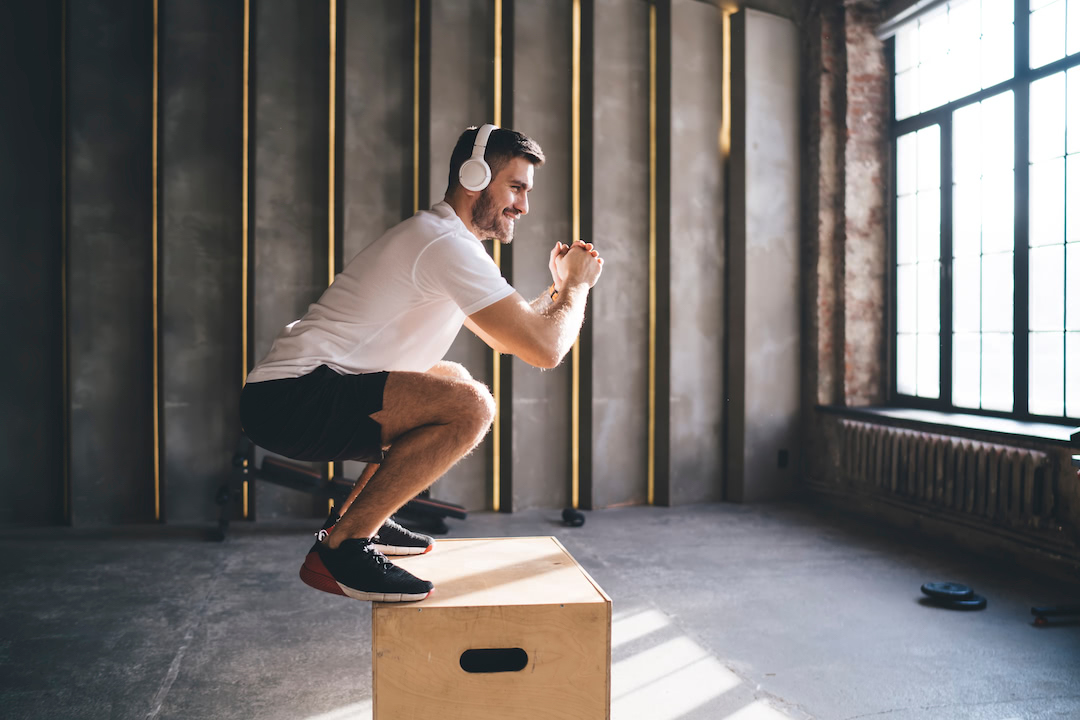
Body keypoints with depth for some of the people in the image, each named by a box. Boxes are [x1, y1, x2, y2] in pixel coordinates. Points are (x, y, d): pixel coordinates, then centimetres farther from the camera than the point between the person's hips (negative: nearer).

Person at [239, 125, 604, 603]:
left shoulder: (432, 239, 20)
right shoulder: (448, 244, -14)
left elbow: (508, 337, 31)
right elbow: (544, 349, -16)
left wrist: (560, 288, 19)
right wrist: (578, 285, 3)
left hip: (291, 395, 11)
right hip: (288, 399, -11)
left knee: (455, 382, 24)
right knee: (470, 406, -25)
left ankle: (355, 518, 19)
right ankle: (339, 547, -14)